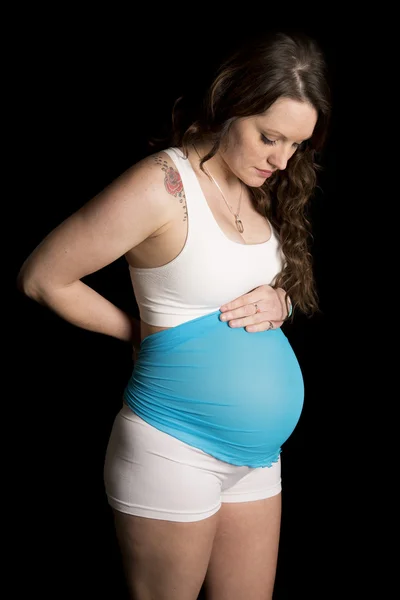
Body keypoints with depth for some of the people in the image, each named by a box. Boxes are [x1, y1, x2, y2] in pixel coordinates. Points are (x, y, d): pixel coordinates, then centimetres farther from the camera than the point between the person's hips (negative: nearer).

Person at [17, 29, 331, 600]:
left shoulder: (261, 189, 5)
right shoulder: (163, 185, -17)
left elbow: (291, 283, 20)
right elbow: (41, 278, -13)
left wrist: (278, 303, -4)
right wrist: (143, 332, -3)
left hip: (256, 454, 7)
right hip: (175, 452, -7)